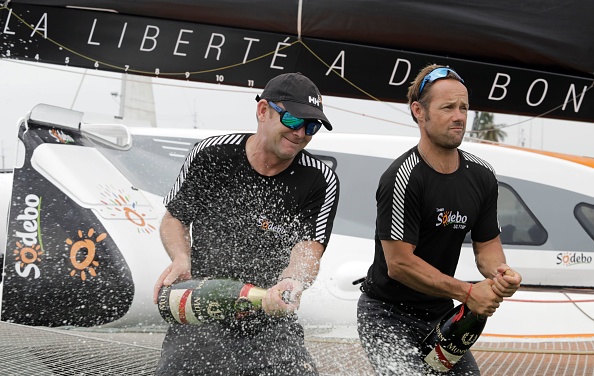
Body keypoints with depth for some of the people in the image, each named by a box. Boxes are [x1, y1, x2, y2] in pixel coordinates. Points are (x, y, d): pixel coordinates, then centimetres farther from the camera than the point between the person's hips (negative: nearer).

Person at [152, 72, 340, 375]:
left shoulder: (321, 182, -6)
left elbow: (309, 250, -15)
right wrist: (181, 258, -12)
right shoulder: (210, 155, -3)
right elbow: (174, 218, 9)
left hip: (271, 322, 0)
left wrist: (289, 283, -37)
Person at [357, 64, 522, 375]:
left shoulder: (482, 175, 1)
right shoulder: (403, 178, -22)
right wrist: (467, 292, -22)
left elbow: (487, 243, 9)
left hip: (440, 315, 7)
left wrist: (499, 273, -14)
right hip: (387, 315, -7)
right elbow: (399, 263, -23)